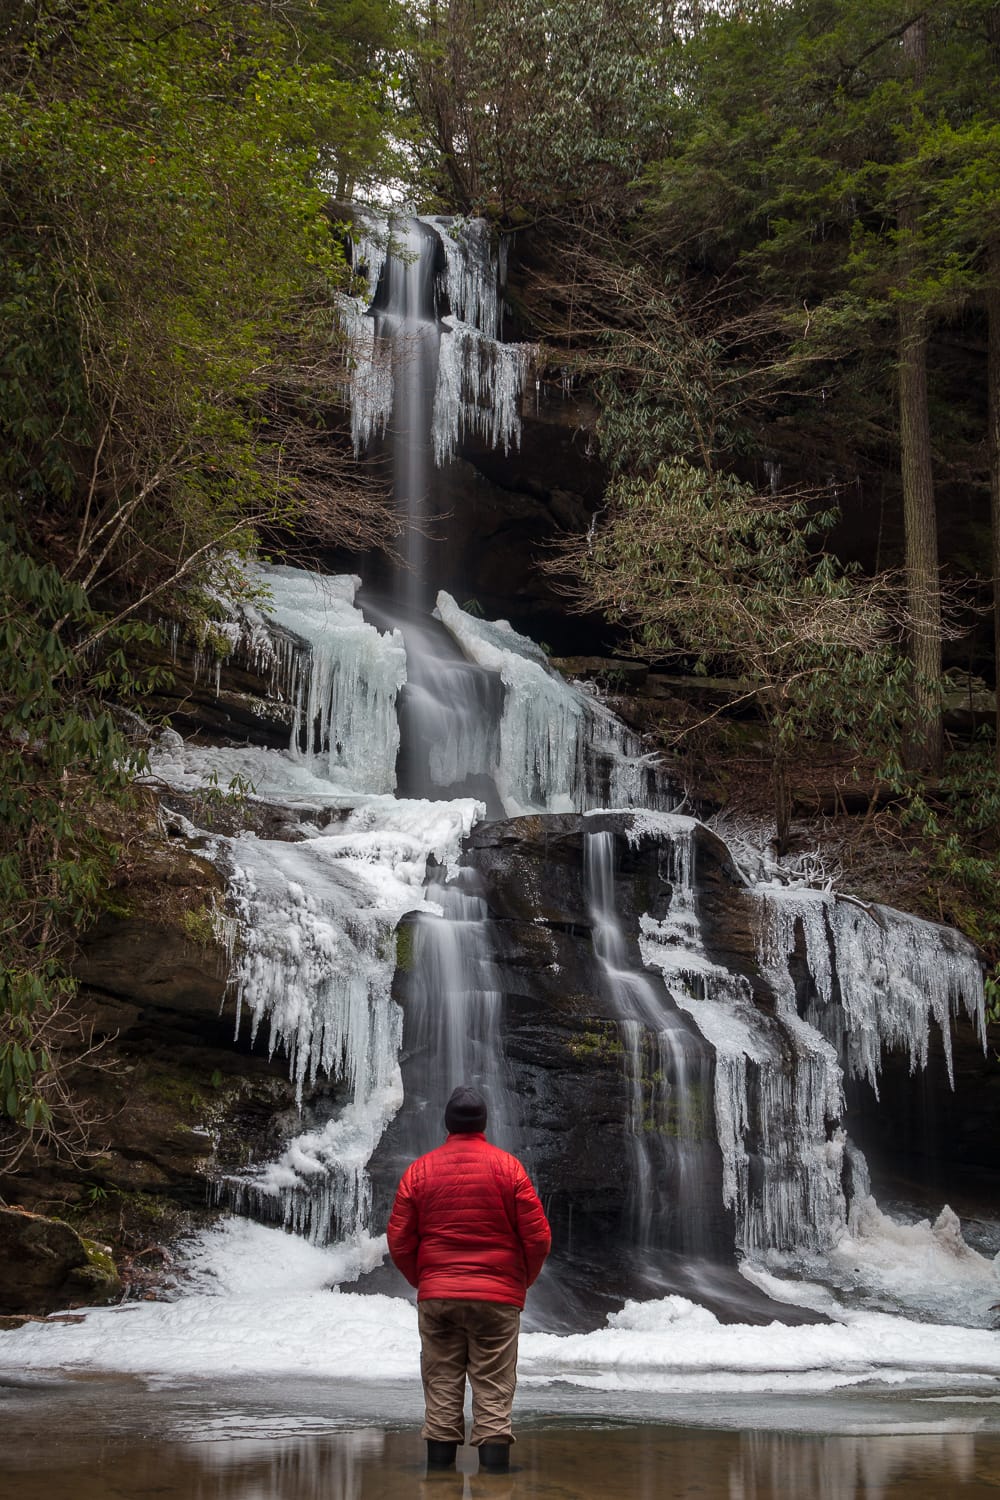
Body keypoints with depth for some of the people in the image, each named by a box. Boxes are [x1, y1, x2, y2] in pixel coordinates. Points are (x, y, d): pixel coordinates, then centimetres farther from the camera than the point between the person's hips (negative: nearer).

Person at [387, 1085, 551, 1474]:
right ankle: (494, 1464, -4)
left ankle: (439, 1464, 7)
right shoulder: (507, 1166, -2)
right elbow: (538, 1237, -3)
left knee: (441, 1390, 7)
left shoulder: (420, 1169, 3)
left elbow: (399, 1241, 3)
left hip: (436, 1297, 2)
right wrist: (521, 1281, 13)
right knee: (493, 1391, 0)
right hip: (498, 1297, -2)